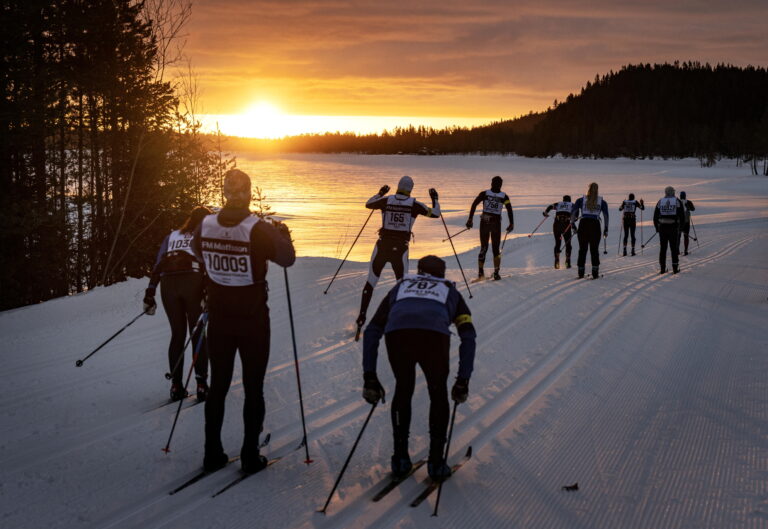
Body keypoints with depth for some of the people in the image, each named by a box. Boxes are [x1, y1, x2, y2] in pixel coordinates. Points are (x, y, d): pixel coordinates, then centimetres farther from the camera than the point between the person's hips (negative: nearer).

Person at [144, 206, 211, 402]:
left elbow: (158, 265, 14)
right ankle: (201, 384, -1)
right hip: (193, 281, -3)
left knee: (177, 334, 12)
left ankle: (176, 385, 9)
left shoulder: (171, 236, 24)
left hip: (168, 284, 3)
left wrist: (150, 294, 11)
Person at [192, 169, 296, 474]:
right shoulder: (258, 229, -18)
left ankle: (212, 454, 17)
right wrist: (283, 234, 8)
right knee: (253, 388, 7)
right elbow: (286, 258, -11)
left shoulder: (206, 226, -5)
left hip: (218, 319, 4)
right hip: (253, 320, -3)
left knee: (218, 386, 14)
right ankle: (250, 456, 9)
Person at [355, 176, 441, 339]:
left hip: (382, 246, 1)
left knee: (371, 282, 10)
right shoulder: (414, 204, -4)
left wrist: (380, 193, 33)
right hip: (400, 249, -1)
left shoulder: (386, 200, -1)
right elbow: (435, 214, 5)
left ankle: (361, 319, 3)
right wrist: (435, 199, 22)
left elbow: (368, 204, 18)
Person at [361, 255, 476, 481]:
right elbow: (468, 336, 24)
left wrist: (369, 376, 29)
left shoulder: (400, 287, 40)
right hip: (434, 334, -1)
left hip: (397, 333, 1)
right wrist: (463, 380, 25)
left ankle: (400, 458, 28)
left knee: (403, 389, 28)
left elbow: (372, 331, 30)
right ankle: (436, 462, 21)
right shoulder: (451, 292, 38)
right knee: (438, 394, 25)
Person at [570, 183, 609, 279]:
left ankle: (581, 272, 5)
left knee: (582, 249, 7)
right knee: (594, 249, 5)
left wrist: (572, 223, 10)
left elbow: (573, 212, 0)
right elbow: (606, 215, 2)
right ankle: (595, 272, -2)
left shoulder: (581, 200, 9)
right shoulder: (602, 201, 10)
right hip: (595, 225, 0)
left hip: (583, 224, 0)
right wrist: (605, 229, 3)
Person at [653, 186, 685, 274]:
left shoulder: (660, 202, 6)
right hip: (673, 227, -1)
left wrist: (657, 227, 17)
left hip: (662, 228, 1)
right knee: (674, 248, 6)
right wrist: (681, 226, 13)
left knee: (662, 248, 8)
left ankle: (662, 268, 8)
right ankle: (675, 268, 4)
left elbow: (655, 216, 5)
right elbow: (682, 216, -1)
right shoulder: (677, 201, 2)